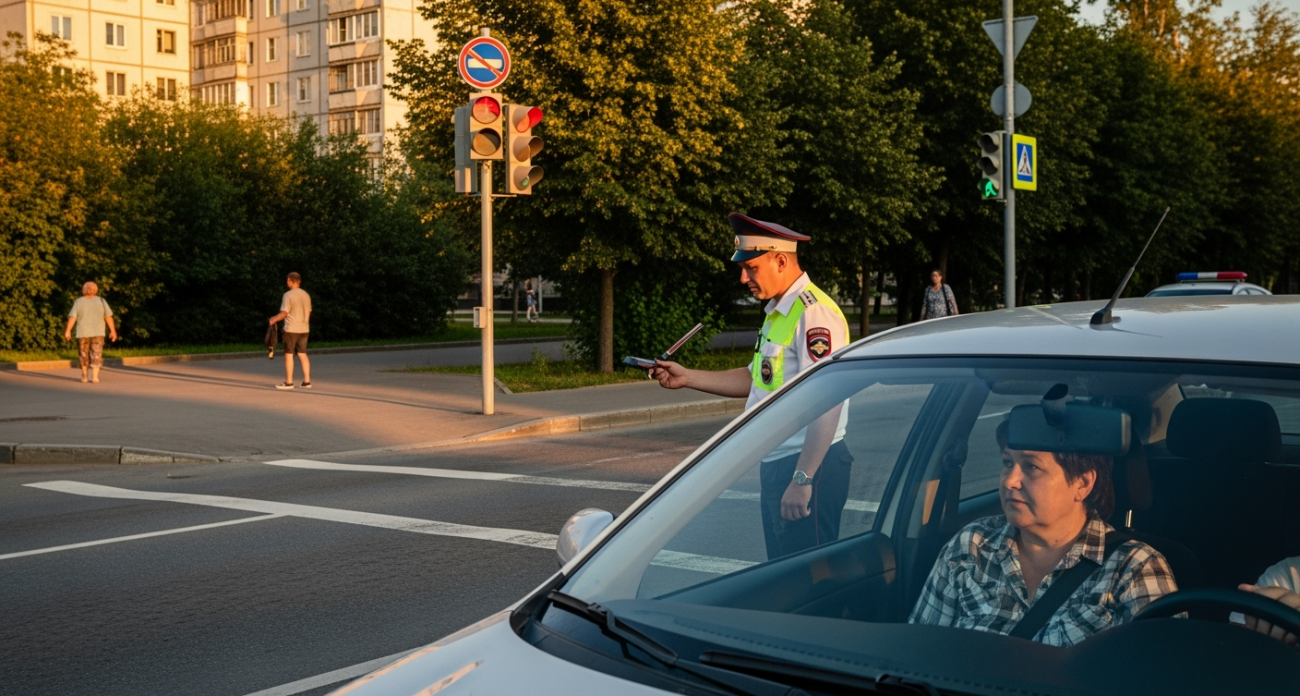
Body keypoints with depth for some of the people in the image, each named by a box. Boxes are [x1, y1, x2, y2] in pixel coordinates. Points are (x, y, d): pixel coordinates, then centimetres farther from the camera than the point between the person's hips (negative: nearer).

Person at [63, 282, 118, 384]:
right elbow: (108, 317, 0)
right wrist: (112, 330, 4)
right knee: (96, 355, -1)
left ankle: (84, 376, 16)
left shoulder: (79, 302, -1)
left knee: (83, 355, 12)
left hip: (83, 333, 0)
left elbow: (72, 317, -6)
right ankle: (95, 376, -10)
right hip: (98, 333, 0)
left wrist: (68, 331, -7)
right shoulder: (101, 301, 1)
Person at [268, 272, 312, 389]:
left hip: (291, 329, -6)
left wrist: (274, 319, -2)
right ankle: (307, 381, 6)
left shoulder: (288, 295, -12)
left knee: (289, 354, 2)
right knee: (302, 354, 10)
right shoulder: (306, 295, 8)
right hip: (304, 329, 6)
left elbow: (284, 313, -16)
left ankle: (289, 382, 5)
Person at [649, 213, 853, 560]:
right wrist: (686, 378, 20)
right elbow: (757, 379, 25)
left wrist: (802, 479, -25)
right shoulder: (778, 312, 16)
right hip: (778, 466, 10)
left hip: (810, 466, -10)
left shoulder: (813, 313, -18)